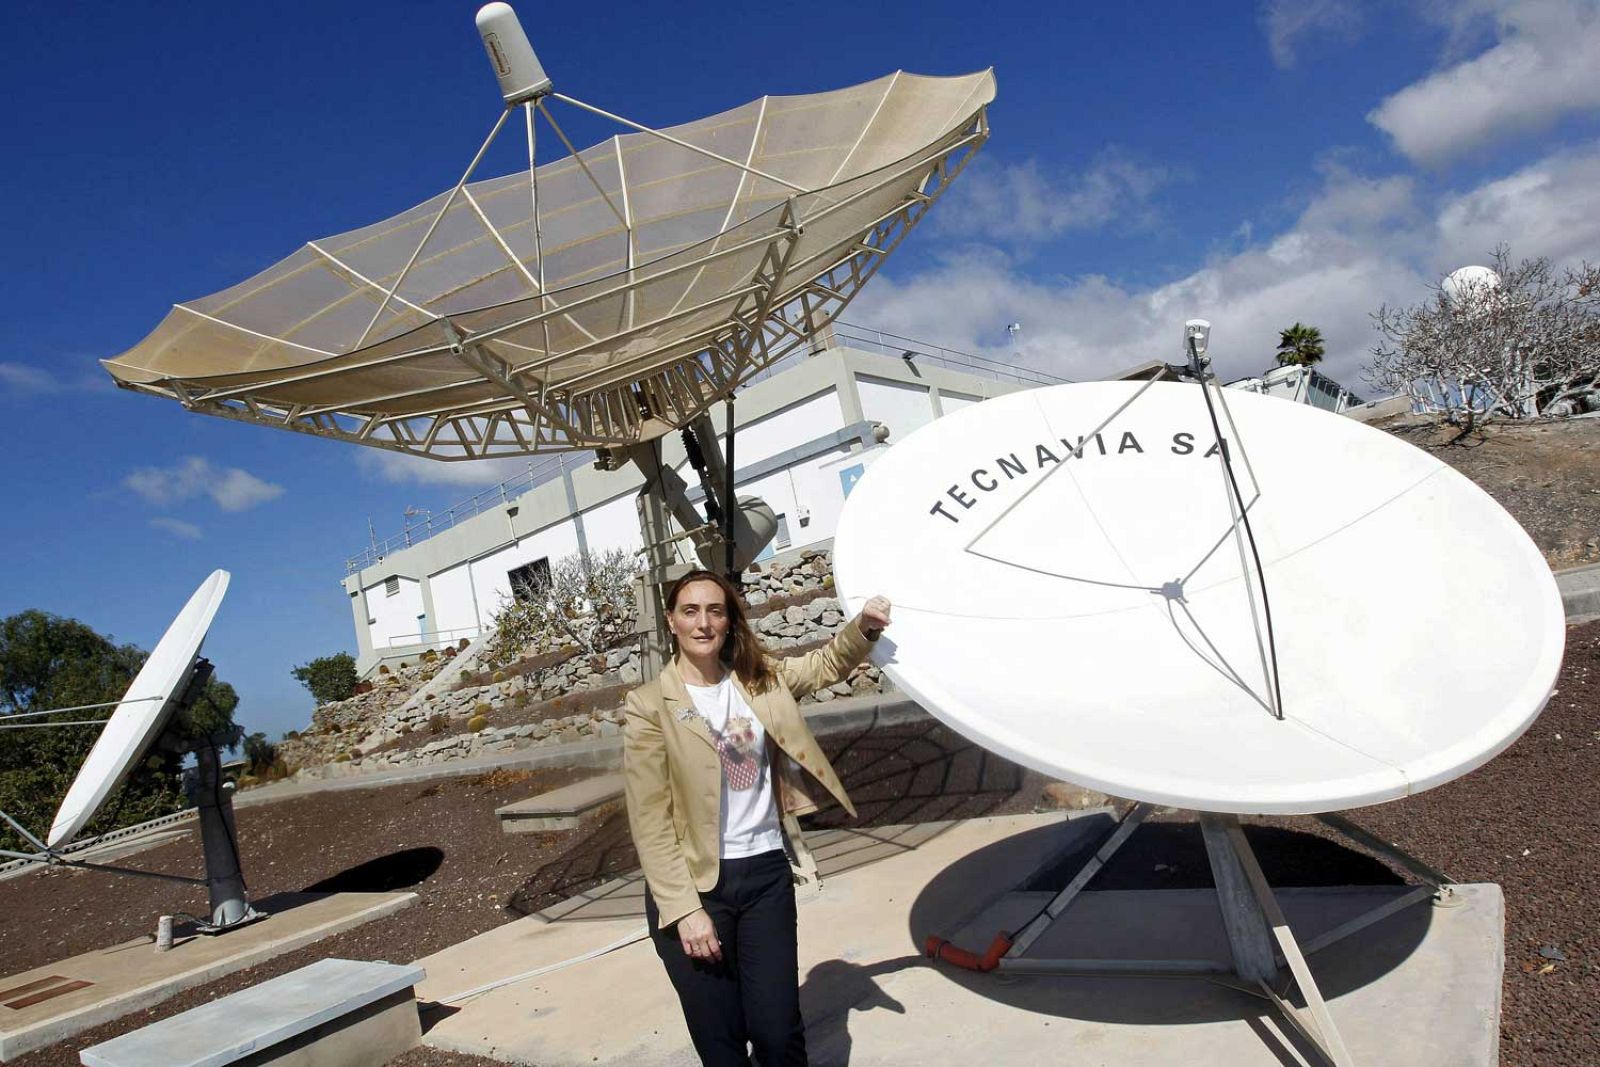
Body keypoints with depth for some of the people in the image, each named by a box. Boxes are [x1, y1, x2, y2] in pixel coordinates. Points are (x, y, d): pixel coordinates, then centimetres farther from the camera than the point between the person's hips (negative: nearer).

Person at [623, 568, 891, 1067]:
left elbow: (827, 665, 15)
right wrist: (685, 910, -14)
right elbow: (650, 822, -10)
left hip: (767, 874, 3)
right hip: (694, 886, -3)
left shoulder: (760, 679, 3)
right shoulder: (650, 705, -8)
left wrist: (864, 626, -6)